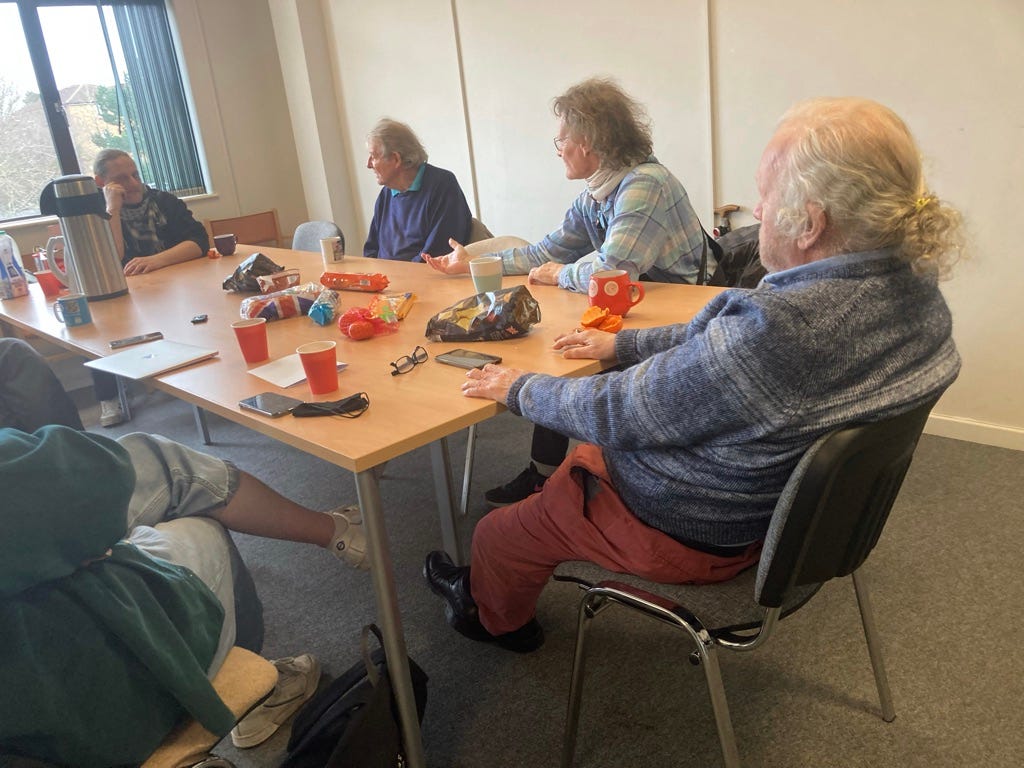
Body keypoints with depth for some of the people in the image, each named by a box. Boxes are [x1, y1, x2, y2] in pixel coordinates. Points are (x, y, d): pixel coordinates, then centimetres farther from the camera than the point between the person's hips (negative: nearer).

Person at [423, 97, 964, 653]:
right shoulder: (914, 288, -10)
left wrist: (519, 389, -6)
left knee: (497, 536, 13)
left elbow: (614, 413, -25)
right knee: (583, 456, 29)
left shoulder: (772, 331, -39)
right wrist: (622, 344, 9)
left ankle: (496, 620, 48)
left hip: (701, 536, -9)